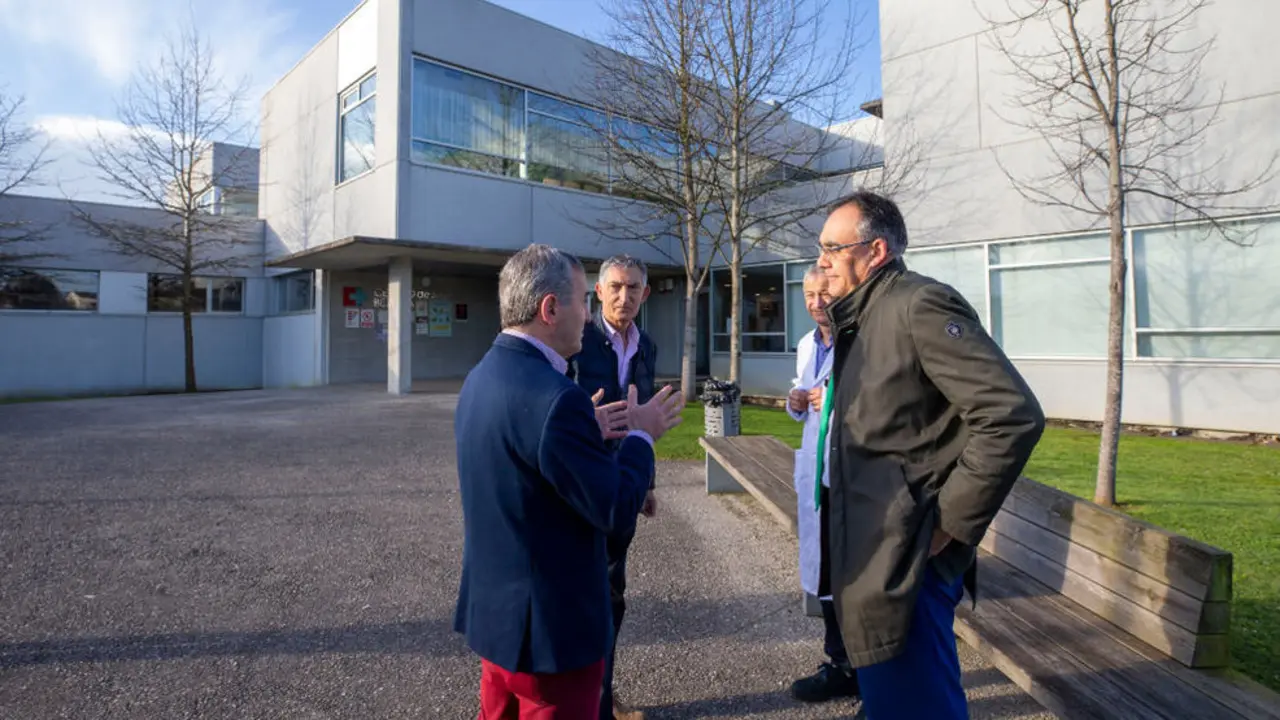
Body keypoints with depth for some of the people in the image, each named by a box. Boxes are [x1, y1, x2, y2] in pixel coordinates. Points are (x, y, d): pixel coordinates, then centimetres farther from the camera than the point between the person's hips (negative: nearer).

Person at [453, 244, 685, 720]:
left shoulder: (481, 377, 2)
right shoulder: (554, 397, -27)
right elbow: (614, 510, -21)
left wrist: (590, 433, 7)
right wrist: (642, 435, -7)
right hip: (548, 625, -9)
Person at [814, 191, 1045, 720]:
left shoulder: (920, 305, -16)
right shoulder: (862, 318, 13)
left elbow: (1013, 416, -23)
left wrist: (950, 523, -19)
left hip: (905, 560, -9)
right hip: (870, 552, 9)